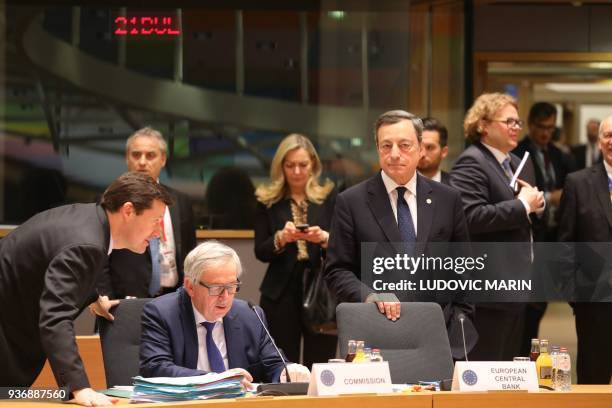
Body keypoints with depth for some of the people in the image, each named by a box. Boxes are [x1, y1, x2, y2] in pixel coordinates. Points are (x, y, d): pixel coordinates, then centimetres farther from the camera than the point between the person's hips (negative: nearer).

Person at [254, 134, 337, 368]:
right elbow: (260, 252, 4)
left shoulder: (328, 197, 5)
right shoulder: (268, 201, 6)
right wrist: (281, 238, -15)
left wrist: (324, 238, -17)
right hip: (281, 295, 0)